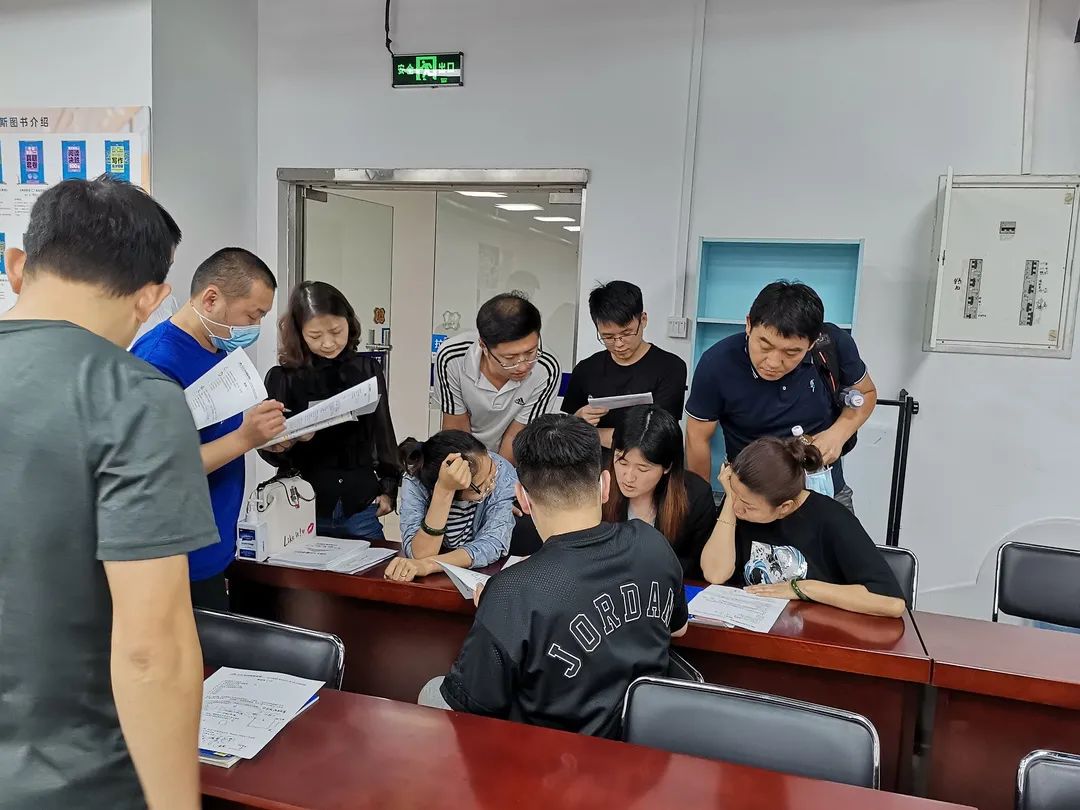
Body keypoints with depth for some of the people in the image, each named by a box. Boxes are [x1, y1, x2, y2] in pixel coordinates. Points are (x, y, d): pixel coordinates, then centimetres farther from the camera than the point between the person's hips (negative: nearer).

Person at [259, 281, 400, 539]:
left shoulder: (368, 370, 1)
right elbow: (268, 449, -1)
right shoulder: (282, 378, -4)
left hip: (360, 509, 2)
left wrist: (388, 488, 11)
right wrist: (284, 444, -22)